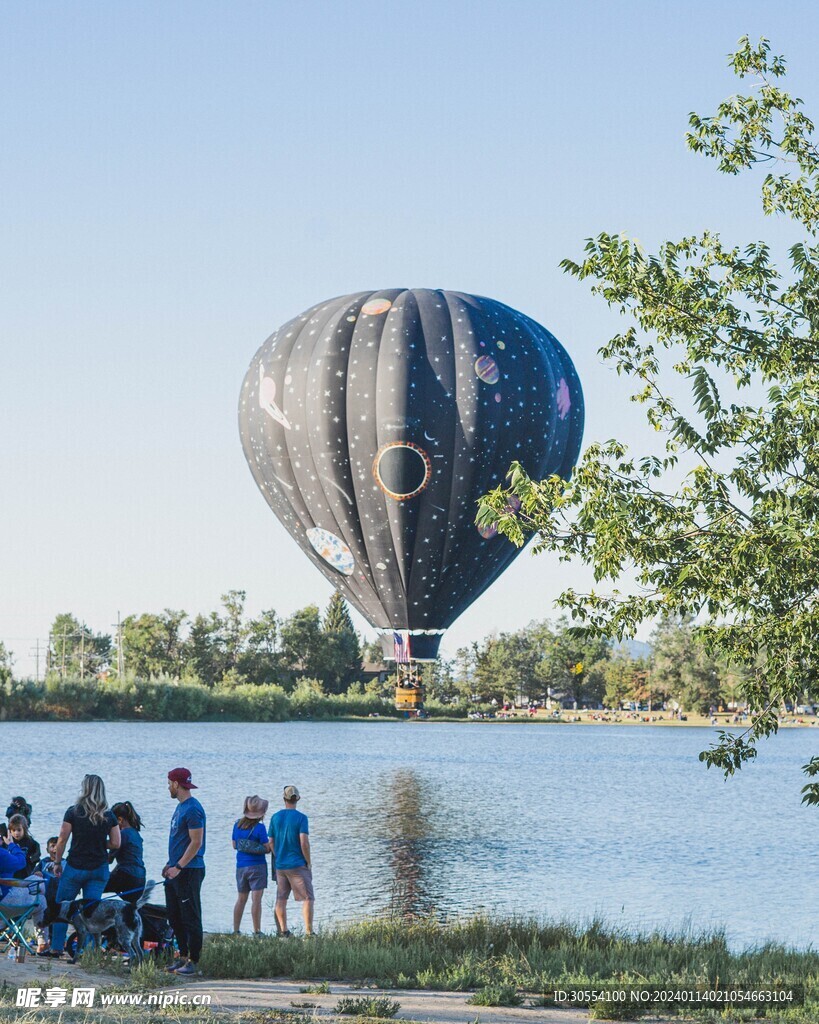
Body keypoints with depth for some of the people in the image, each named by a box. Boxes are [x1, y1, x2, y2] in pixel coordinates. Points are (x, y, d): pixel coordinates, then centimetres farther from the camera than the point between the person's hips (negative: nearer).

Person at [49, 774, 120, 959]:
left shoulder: (73, 812, -7)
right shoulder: (109, 817, -1)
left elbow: (62, 840, -6)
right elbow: (115, 844, 0)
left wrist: (57, 863, 3)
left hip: (75, 867, -2)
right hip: (99, 869, 2)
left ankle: (56, 948, 8)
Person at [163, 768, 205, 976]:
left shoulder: (192, 809, -15)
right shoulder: (180, 806, 16)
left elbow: (196, 842, -20)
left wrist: (179, 867, -21)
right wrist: (170, 864, 18)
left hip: (189, 871, -10)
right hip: (176, 870, 10)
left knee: (190, 918, -5)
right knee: (175, 917, 13)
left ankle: (193, 962, -2)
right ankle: (183, 957, 19)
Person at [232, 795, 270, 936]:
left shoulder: (237, 825, 3)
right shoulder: (259, 828, -13)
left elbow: (234, 845, 12)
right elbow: (267, 849, -11)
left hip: (240, 866, 6)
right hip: (257, 865, -6)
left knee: (241, 899, 14)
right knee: (256, 900, -5)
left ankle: (235, 931, 16)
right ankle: (257, 931, -7)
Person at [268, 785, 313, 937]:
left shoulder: (275, 817, 5)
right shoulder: (301, 818, -9)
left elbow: (271, 842, 8)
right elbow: (304, 842, -16)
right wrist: (308, 862, -5)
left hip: (280, 865, 5)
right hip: (298, 865, -5)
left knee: (281, 898, 11)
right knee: (308, 898, -1)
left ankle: (283, 931, 9)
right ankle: (309, 932, -7)